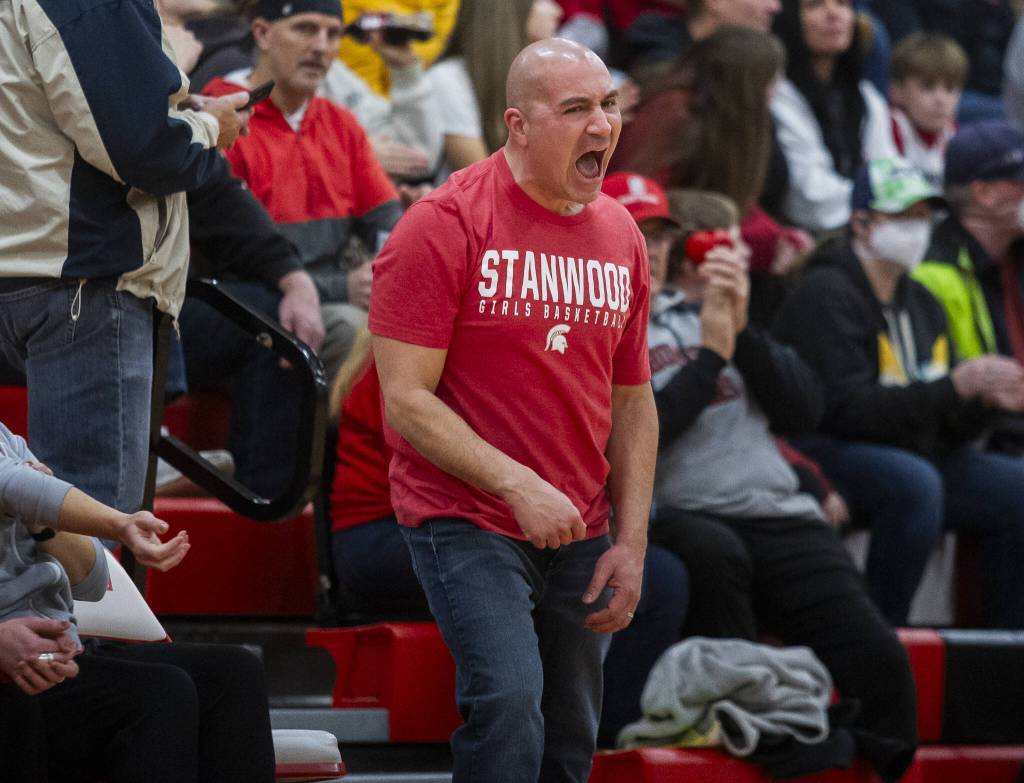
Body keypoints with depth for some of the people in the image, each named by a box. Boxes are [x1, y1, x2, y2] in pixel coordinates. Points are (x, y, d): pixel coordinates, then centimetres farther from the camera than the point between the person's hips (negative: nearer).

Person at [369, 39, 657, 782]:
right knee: (509, 704, -24)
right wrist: (517, 485, -21)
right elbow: (406, 401, -13)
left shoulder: (621, 235, 8)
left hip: (579, 534, 6)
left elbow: (633, 404, 14)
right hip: (467, 520, -6)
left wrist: (632, 545, 6)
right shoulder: (445, 225, -10)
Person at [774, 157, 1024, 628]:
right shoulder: (827, 294, -9)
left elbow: (948, 429, 16)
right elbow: (848, 409, -21)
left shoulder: (921, 303, 17)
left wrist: (986, 400, -7)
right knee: (914, 481, -35)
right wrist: (957, 384, -24)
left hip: (918, 457, 8)